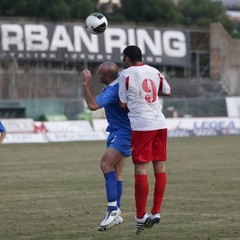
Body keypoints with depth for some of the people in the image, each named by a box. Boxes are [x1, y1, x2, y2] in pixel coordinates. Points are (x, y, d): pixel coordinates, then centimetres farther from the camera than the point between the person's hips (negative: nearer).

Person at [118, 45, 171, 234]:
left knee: (141, 168, -4)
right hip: (160, 123, 5)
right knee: (160, 167, 8)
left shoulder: (126, 74, -3)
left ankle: (141, 217, -3)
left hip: (141, 125, -5)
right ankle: (156, 213, 11)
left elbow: (123, 104, 0)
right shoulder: (155, 72, 12)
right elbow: (168, 91, 27)